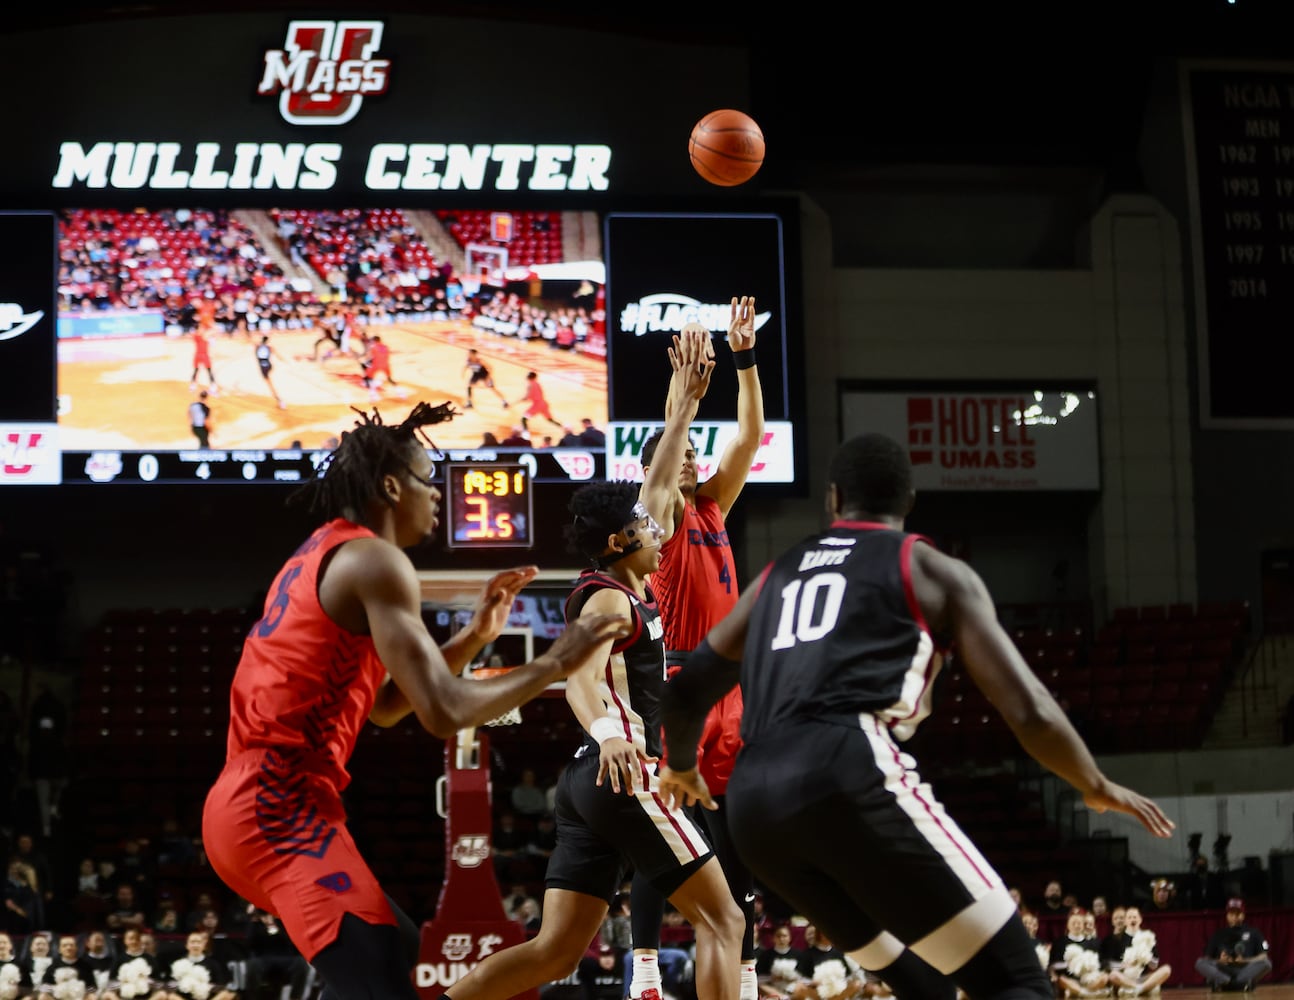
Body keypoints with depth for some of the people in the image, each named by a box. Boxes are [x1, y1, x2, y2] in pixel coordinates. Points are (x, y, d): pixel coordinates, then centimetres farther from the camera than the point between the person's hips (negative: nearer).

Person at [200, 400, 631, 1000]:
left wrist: (475, 636, 21)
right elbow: (445, 712, -19)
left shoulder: (322, 557, 21)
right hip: (280, 807, -11)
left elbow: (383, 706, 28)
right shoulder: (374, 560, -10)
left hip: (254, 802, 11)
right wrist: (554, 664, -7)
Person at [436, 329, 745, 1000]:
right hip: (623, 776, -10)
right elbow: (582, 674, -30)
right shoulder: (610, 598, -9)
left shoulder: (624, 587, 18)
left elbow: (657, 487, 28)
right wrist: (607, 729, -51)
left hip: (594, 780, 10)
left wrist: (686, 403, 30)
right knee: (720, 920, -4)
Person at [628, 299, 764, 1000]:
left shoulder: (712, 508, 15)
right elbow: (665, 445, -18)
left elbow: (749, 435, 10)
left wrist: (745, 357, 3)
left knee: (733, 824, 7)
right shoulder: (659, 515, -1)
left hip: (727, 680, 6)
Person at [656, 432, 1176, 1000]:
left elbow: (684, 693, 33)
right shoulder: (935, 571, 15)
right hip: (848, 773, -6)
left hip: (752, 804, 6)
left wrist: (681, 767, 54)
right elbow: (1028, 711, 8)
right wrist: (1098, 788, 26)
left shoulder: (778, 574, 29)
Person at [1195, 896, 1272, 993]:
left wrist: (1245, 961, -11)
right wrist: (1219, 961, -10)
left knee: (1266, 963, -29)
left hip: (1246, 971, -1)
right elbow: (1207, 959, 12)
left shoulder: (1253, 932, 14)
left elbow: (1263, 956, 6)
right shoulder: (1218, 934, 17)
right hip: (1222, 971, 1)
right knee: (1200, 963, -25)